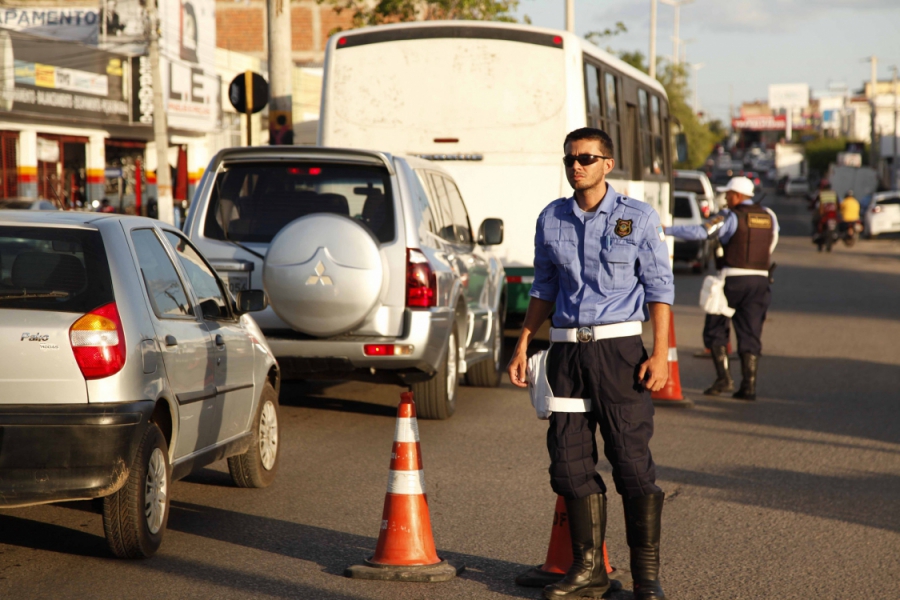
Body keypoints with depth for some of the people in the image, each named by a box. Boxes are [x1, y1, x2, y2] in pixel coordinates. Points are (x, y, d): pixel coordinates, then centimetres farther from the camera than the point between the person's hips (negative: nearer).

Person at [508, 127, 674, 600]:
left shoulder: (638, 218, 0)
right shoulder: (551, 219, 10)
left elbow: (659, 288, -2)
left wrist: (660, 353, -10)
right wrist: (523, 344, 12)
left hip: (619, 348, -4)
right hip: (566, 349, 4)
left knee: (633, 462, -6)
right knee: (570, 461, 3)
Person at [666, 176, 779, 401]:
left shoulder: (731, 217, -8)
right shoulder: (769, 216, 10)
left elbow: (700, 232, -17)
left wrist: (667, 230, -12)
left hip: (733, 279, -5)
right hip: (760, 280, 5)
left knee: (716, 328, 7)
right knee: (750, 334, 7)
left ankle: (724, 378, -2)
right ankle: (749, 385, 1)